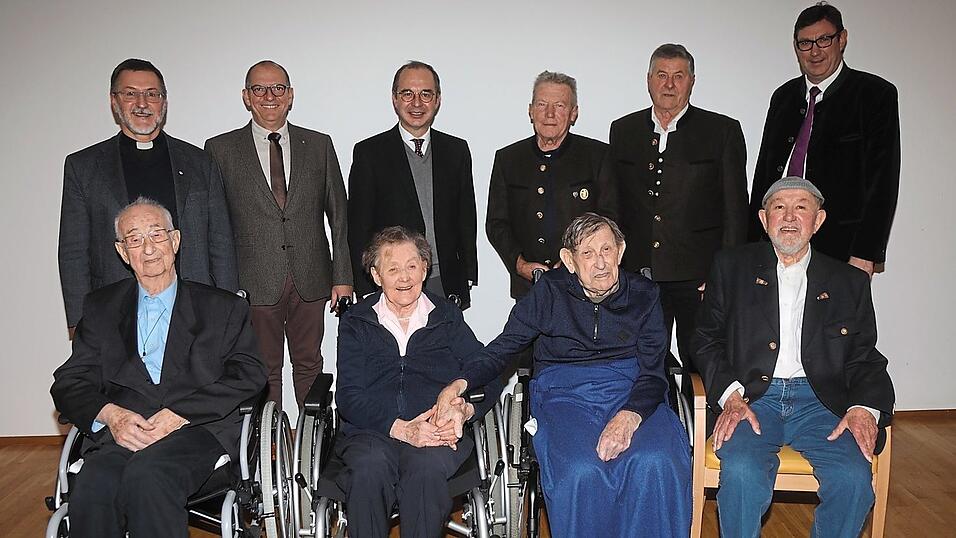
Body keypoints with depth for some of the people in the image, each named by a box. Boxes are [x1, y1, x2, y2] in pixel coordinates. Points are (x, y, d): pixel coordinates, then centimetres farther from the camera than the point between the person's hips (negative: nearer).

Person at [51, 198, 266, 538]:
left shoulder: (223, 308, 13)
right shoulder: (101, 308, 22)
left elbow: (249, 374, 1)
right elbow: (69, 382, 15)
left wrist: (178, 414, -12)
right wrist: (109, 414, -8)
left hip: (198, 428, -2)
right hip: (120, 432, 2)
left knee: (147, 477, -34)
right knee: (91, 493, -30)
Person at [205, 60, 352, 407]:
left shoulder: (319, 145, 8)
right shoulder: (221, 149, 3)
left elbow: (338, 216, 7)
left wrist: (343, 276, 2)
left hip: (311, 281, 1)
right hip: (255, 284, -1)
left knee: (309, 364, 12)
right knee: (263, 370, 8)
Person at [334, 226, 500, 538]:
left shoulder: (447, 317, 18)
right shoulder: (356, 322, 15)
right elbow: (348, 396, 2)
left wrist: (463, 410, -13)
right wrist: (402, 429, -13)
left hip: (439, 432, 0)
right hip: (371, 433, 0)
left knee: (427, 467, -34)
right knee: (371, 466, -34)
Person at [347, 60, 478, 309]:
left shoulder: (457, 150, 9)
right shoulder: (369, 153, -1)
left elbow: (467, 221, 11)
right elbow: (359, 227, -2)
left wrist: (467, 280, 7)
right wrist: (367, 293, -6)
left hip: (447, 287, 3)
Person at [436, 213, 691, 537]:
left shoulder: (643, 295, 9)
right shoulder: (550, 291, 6)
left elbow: (652, 372, 2)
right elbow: (502, 348, 5)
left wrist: (629, 417, -20)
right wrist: (460, 383, -15)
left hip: (631, 393, 1)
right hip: (564, 394, -1)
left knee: (655, 464, -31)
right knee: (581, 472, -32)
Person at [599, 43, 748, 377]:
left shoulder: (723, 131, 4)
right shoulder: (623, 131, 12)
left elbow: (735, 209, 1)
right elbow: (612, 205, 12)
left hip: (700, 276, -2)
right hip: (637, 276, 2)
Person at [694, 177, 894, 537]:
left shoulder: (849, 282, 15)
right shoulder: (732, 267, 10)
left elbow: (865, 358, 13)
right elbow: (708, 340, 7)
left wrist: (864, 408, -8)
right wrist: (730, 396, -10)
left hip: (819, 400, 2)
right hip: (750, 396, -1)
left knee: (854, 479, -24)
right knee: (741, 473, -29)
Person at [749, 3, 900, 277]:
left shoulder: (876, 95, 0)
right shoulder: (783, 97, 15)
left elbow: (882, 180, -6)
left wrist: (865, 254, -13)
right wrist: (753, 242, 9)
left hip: (840, 247, -4)